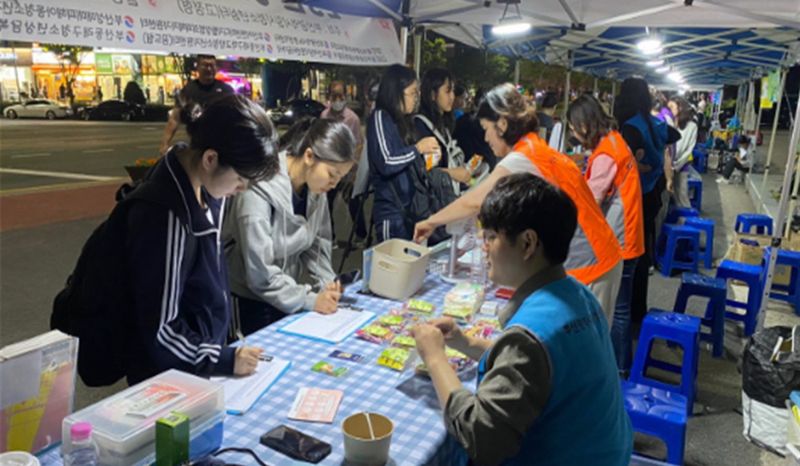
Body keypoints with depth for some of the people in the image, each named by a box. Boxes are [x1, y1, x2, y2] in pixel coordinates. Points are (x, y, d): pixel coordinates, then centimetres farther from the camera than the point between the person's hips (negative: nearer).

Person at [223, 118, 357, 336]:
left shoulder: (315, 187, -8)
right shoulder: (260, 192, -29)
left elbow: (318, 241, 3)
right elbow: (259, 273, -26)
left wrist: (326, 281, -12)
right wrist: (309, 300, -24)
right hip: (250, 299, -6)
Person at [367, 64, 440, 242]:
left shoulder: (401, 121, 13)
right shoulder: (380, 117, -9)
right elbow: (386, 163, -20)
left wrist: (425, 155, 9)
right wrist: (418, 148, -13)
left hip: (408, 207, 8)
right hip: (391, 212, -8)